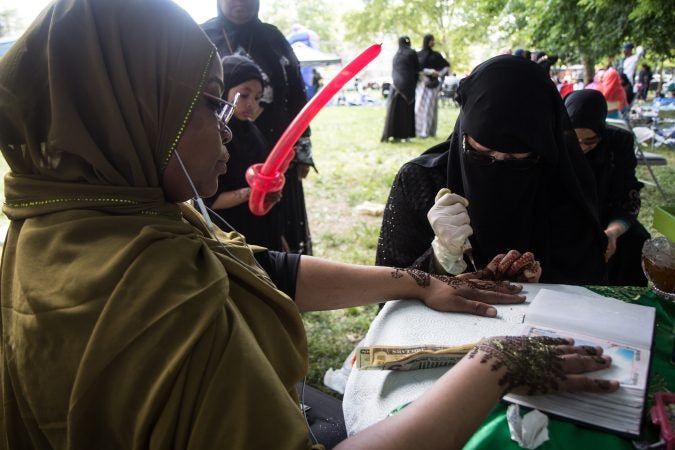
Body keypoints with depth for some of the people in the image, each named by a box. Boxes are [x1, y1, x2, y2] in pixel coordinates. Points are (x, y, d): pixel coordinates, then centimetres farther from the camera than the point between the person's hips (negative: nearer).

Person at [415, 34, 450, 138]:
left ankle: (431, 131, 3)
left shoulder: (436, 55, 10)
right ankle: (421, 131, -4)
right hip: (422, 83, -2)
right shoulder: (418, 54, 3)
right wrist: (430, 71, -16)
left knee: (431, 107, 0)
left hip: (433, 84, 2)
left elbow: (447, 66, 15)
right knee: (421, 106, -6)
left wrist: (440, 74, 0)